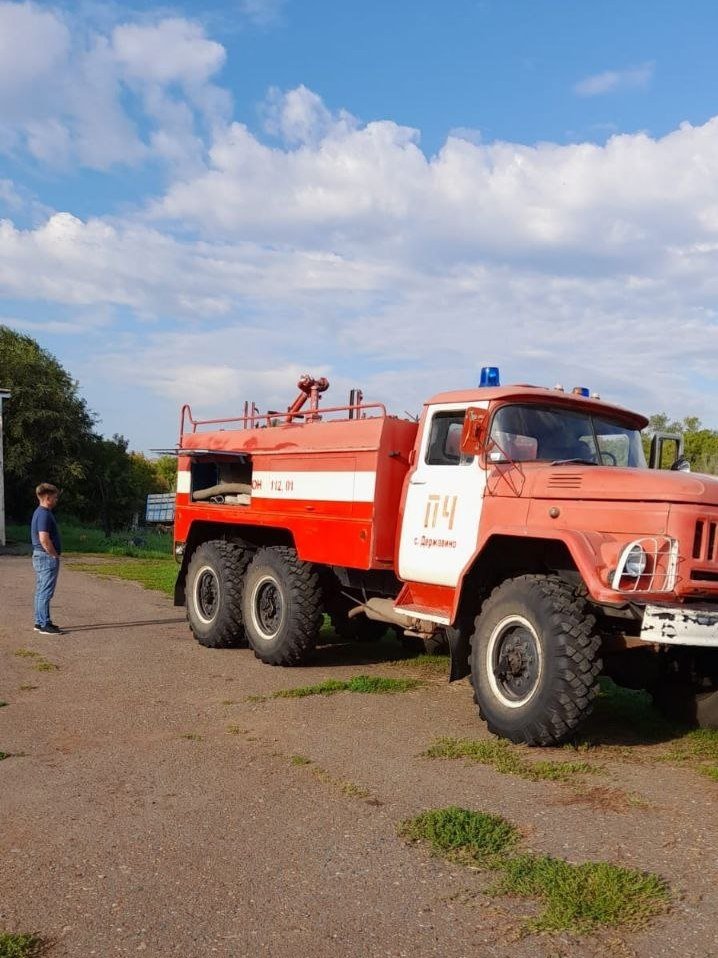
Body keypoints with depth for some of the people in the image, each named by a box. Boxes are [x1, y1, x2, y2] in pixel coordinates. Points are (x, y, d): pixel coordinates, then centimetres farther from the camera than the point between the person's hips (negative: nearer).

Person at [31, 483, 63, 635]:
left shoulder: (39, 512, 15)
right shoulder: (44, 514, -18)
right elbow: (44, 539, -26)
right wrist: (55, 555, -15)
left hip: (40, 556, 11)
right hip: (47, 557, -11)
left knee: (41, 592, 14)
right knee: (45, 593, -6)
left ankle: (40, 622, 21)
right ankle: (45, 625, -3)